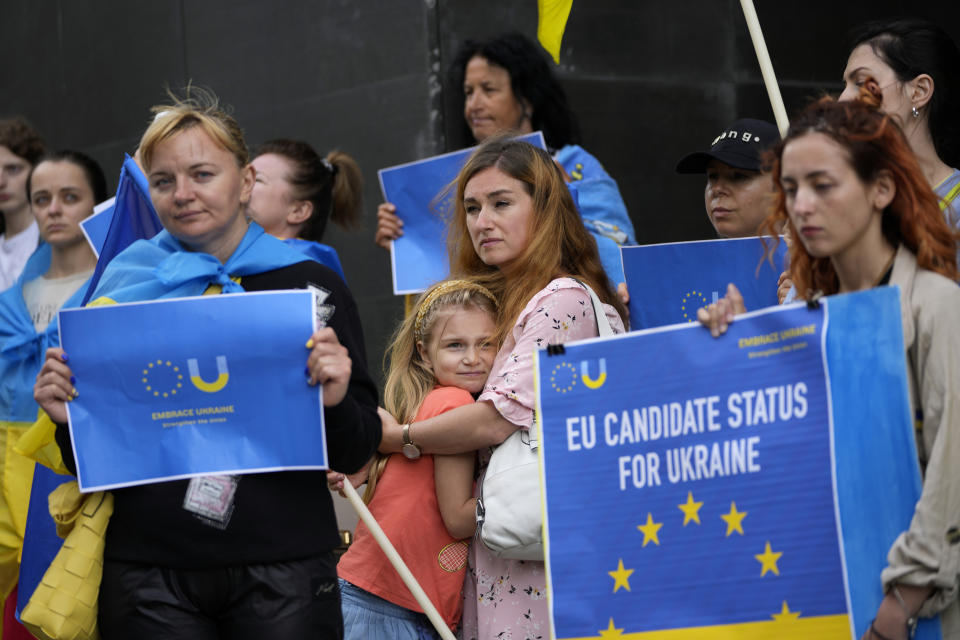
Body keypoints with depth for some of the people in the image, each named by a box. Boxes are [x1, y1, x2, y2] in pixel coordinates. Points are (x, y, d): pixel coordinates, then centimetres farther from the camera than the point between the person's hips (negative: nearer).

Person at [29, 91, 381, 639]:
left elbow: (357, 455, 3)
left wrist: (335, 402, -16)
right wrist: (68, 418, -7)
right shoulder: (124, 289, 7)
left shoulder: (311, 285, 2)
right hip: (148, 569, 1)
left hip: (284, 570, -1)